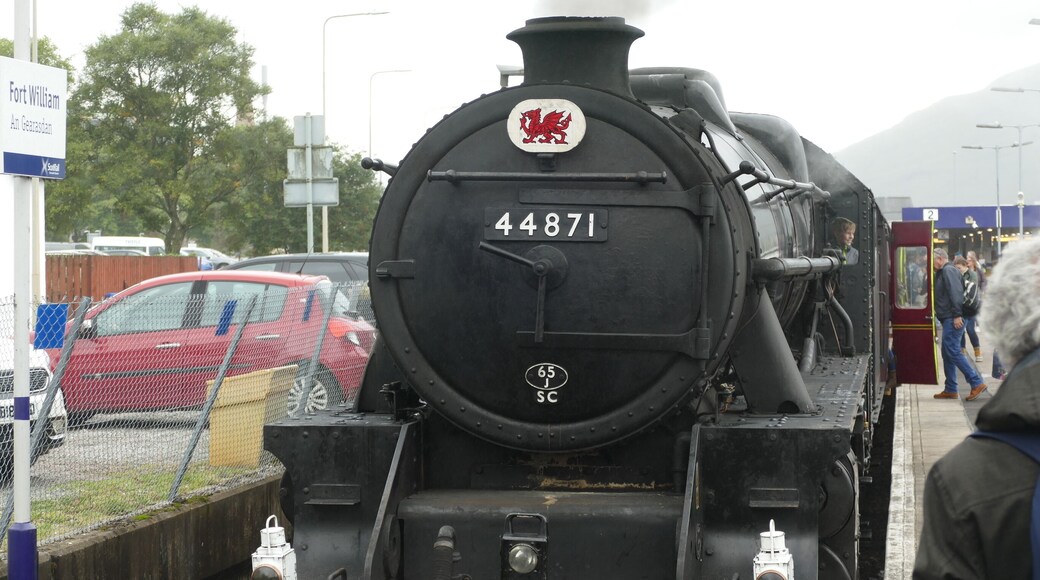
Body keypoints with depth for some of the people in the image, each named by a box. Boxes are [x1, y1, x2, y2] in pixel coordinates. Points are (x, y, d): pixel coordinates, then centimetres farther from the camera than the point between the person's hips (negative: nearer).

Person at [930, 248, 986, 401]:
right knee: (948, 354, 11)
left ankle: (977, 382, -12)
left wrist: (957, 315, -25)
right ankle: (950, 390, 14)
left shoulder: (948, 271, -10)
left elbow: (956, 292, -21)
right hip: (949, 319, 11)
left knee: (953, 351, -13)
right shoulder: (942, 272, 22)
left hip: (953, 319, -11)